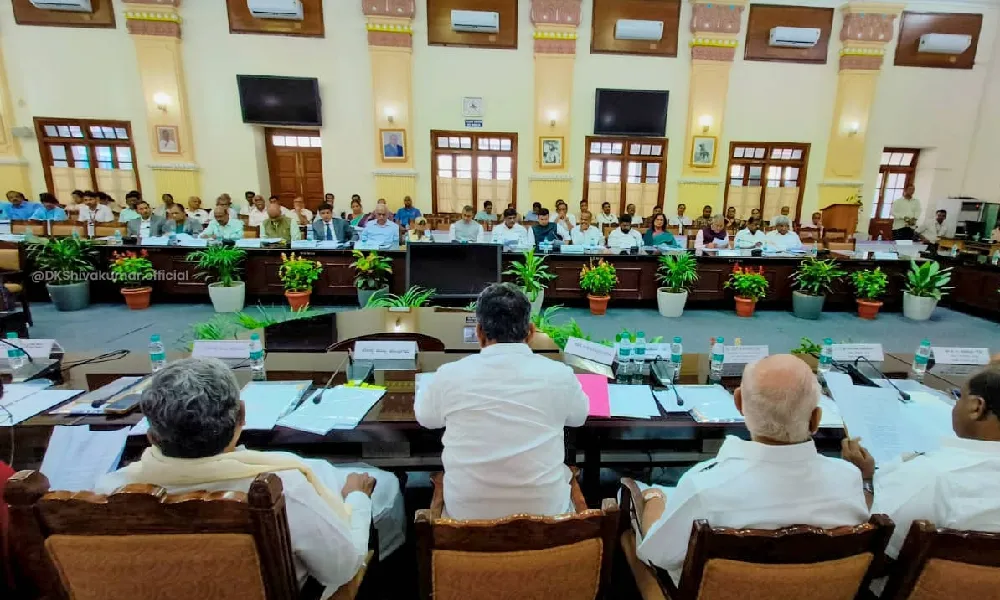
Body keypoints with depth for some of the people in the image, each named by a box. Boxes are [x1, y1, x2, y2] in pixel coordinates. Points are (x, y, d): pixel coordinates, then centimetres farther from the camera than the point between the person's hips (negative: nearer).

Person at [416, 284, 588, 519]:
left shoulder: (450, 375, -14)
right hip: (544, 511, 0)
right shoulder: (558, 375, -15)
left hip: (466, 513, 1)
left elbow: (425, 418, 9)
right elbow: (579, 416, 9)